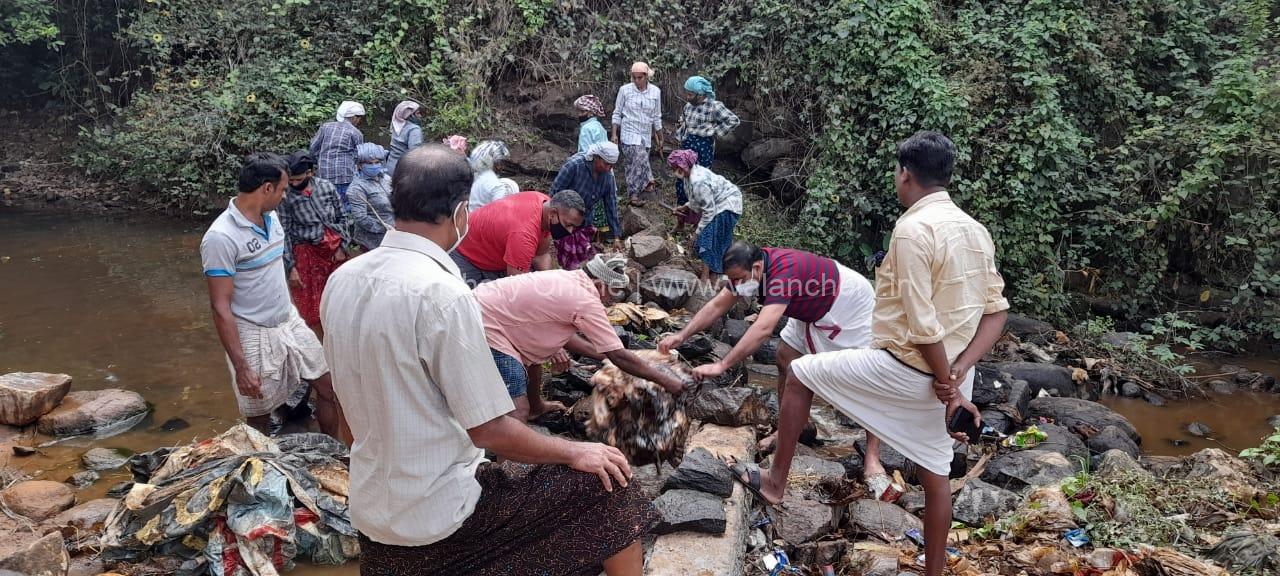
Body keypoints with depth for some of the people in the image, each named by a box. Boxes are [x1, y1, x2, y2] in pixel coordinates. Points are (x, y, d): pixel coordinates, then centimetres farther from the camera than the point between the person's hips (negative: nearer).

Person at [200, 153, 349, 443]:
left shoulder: (271, 217, 2)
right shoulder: (220, 238, -22)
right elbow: (221, 308, -20)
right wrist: (241, 367, -21)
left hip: (291, 322, 7)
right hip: (255, 337, -7)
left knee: (328, 387, 11)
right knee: (259, 416, 9)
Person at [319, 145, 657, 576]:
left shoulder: (342, 280, -1)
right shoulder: (442, 294, -25)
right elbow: (490, 431, -21)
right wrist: (574, 452, -6)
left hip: (372, 509, 8)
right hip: (438, 512, -8)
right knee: (606, 481, 1)